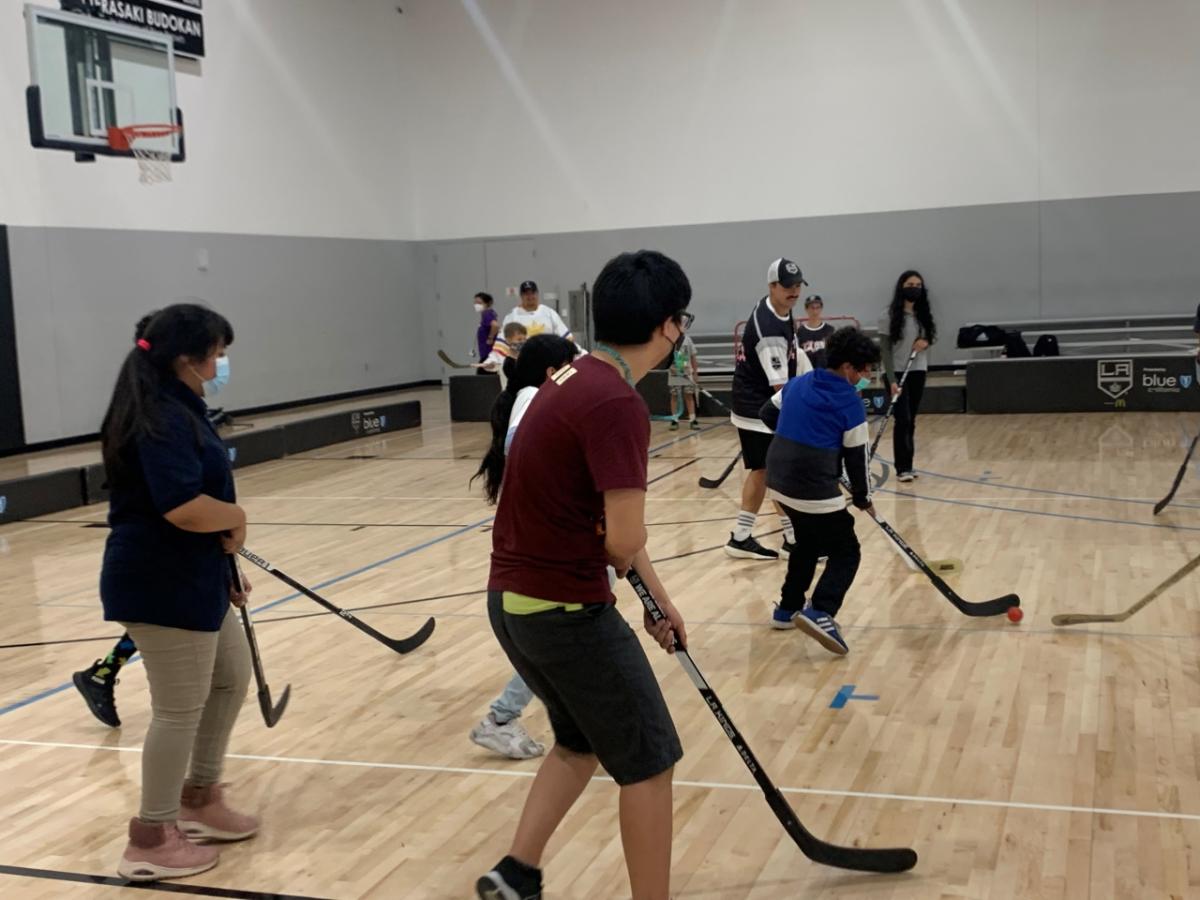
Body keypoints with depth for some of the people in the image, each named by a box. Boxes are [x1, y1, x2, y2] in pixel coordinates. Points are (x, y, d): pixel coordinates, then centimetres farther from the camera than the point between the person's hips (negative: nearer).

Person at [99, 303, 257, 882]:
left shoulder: (174, 407, 11)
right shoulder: (161, 417, -22)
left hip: (189, 577, 11)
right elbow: (184, 507, -34)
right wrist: (238, 517, -14)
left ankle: (200, 801, 35)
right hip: (160, 584, -11)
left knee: (230, 679, 21)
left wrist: (224, 565, 17)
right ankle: (151, 841, 16)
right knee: (180, 708, 1)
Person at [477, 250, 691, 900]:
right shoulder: (617, 404, -21)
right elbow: (624, 540, -24)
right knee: (648, 762, 7)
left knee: (583, 740, 27)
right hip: (565, 609, -9)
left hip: (513, 600, 9)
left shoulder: (576, 379, 9)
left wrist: (659, 599, 20)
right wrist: (622, 569, 1)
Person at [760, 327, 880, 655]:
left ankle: (788, 607, 35)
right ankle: (820, 613, -18)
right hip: (815, 491, -7)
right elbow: (857, 457, -4)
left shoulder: (797, 384, 7)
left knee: (808, 543, 28)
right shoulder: (850, 404, -10)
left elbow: (768, 414, 21)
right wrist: (862, 497, 10)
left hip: (779, 482, 8)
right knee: (846, 553, 2)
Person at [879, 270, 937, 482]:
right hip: (897, 374, -5)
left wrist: (926, 342, -6)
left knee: (911, 421, 8)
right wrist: (891, 379, -19)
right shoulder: (890, 317, -9)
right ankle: (902, 468, -2)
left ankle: (907, 465, 15)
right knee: (902, 420, -8)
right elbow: (886, 351, -11)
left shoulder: (923, 315, 6)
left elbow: (931, 335, 19)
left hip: (918, 373, 5)